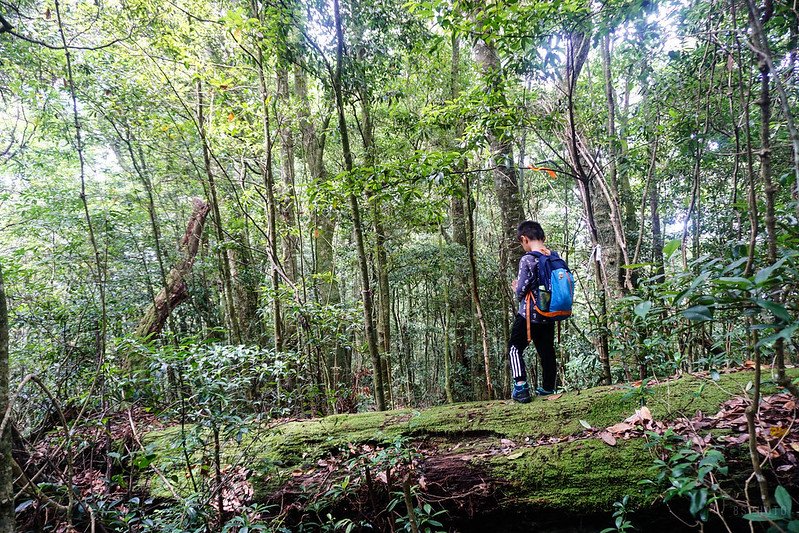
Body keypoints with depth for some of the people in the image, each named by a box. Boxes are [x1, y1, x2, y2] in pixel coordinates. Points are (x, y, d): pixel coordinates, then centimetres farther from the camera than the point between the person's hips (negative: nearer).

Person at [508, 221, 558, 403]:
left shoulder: (527, 260, -17)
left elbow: (521, 290, -18)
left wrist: (517, 289, 4)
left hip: (529, 314, -6)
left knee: (515, 348, 6)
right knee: (547, 350, 16)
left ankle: (521, 387, -3)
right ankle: (548, 388, 27)